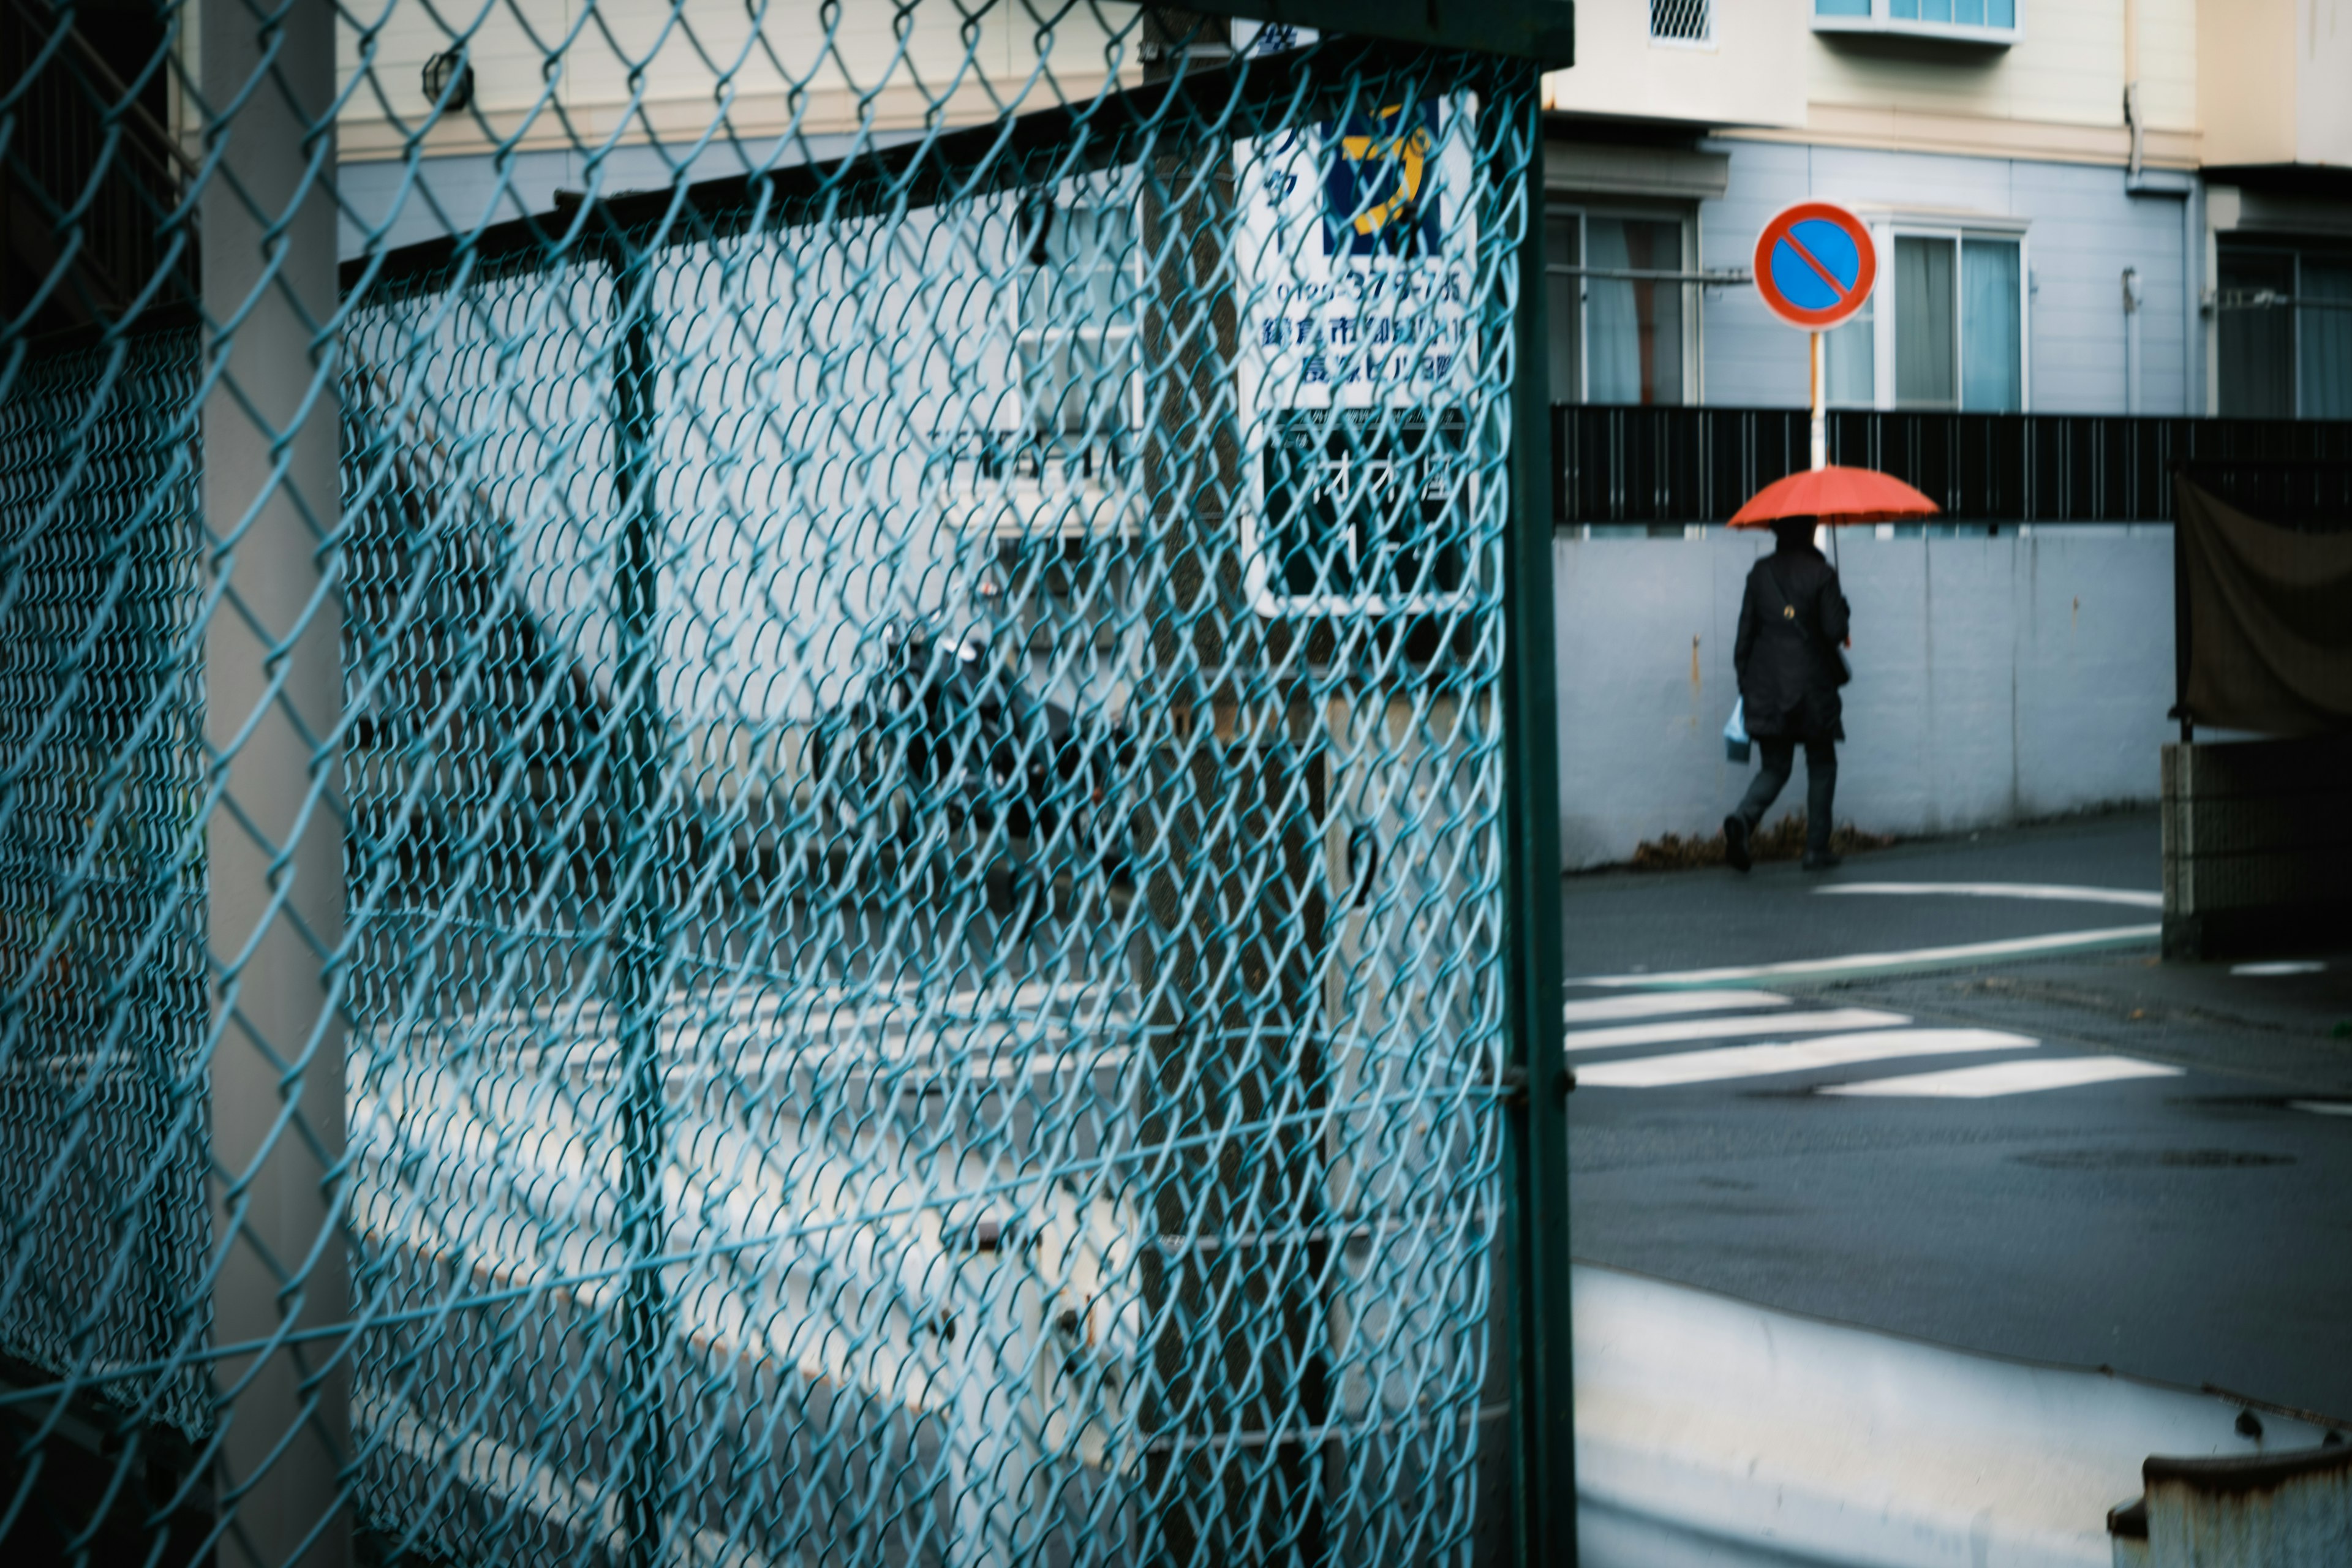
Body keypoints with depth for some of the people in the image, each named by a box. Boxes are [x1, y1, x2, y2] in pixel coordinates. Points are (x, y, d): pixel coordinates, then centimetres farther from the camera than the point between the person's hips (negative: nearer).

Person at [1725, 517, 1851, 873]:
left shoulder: (1760, 573, 4)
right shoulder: (1821, 574, -8)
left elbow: (1746, 630, 5)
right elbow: (1834, 631, -11)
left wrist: (1745, 681, 11)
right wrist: (1842, 608, 10)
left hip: (1766, 686, 3)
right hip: (1811, 683, -3)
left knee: (1775, 767, 10)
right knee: (1822, 766, 12)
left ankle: (1742, 818, -20)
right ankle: (1816, 850, 10)